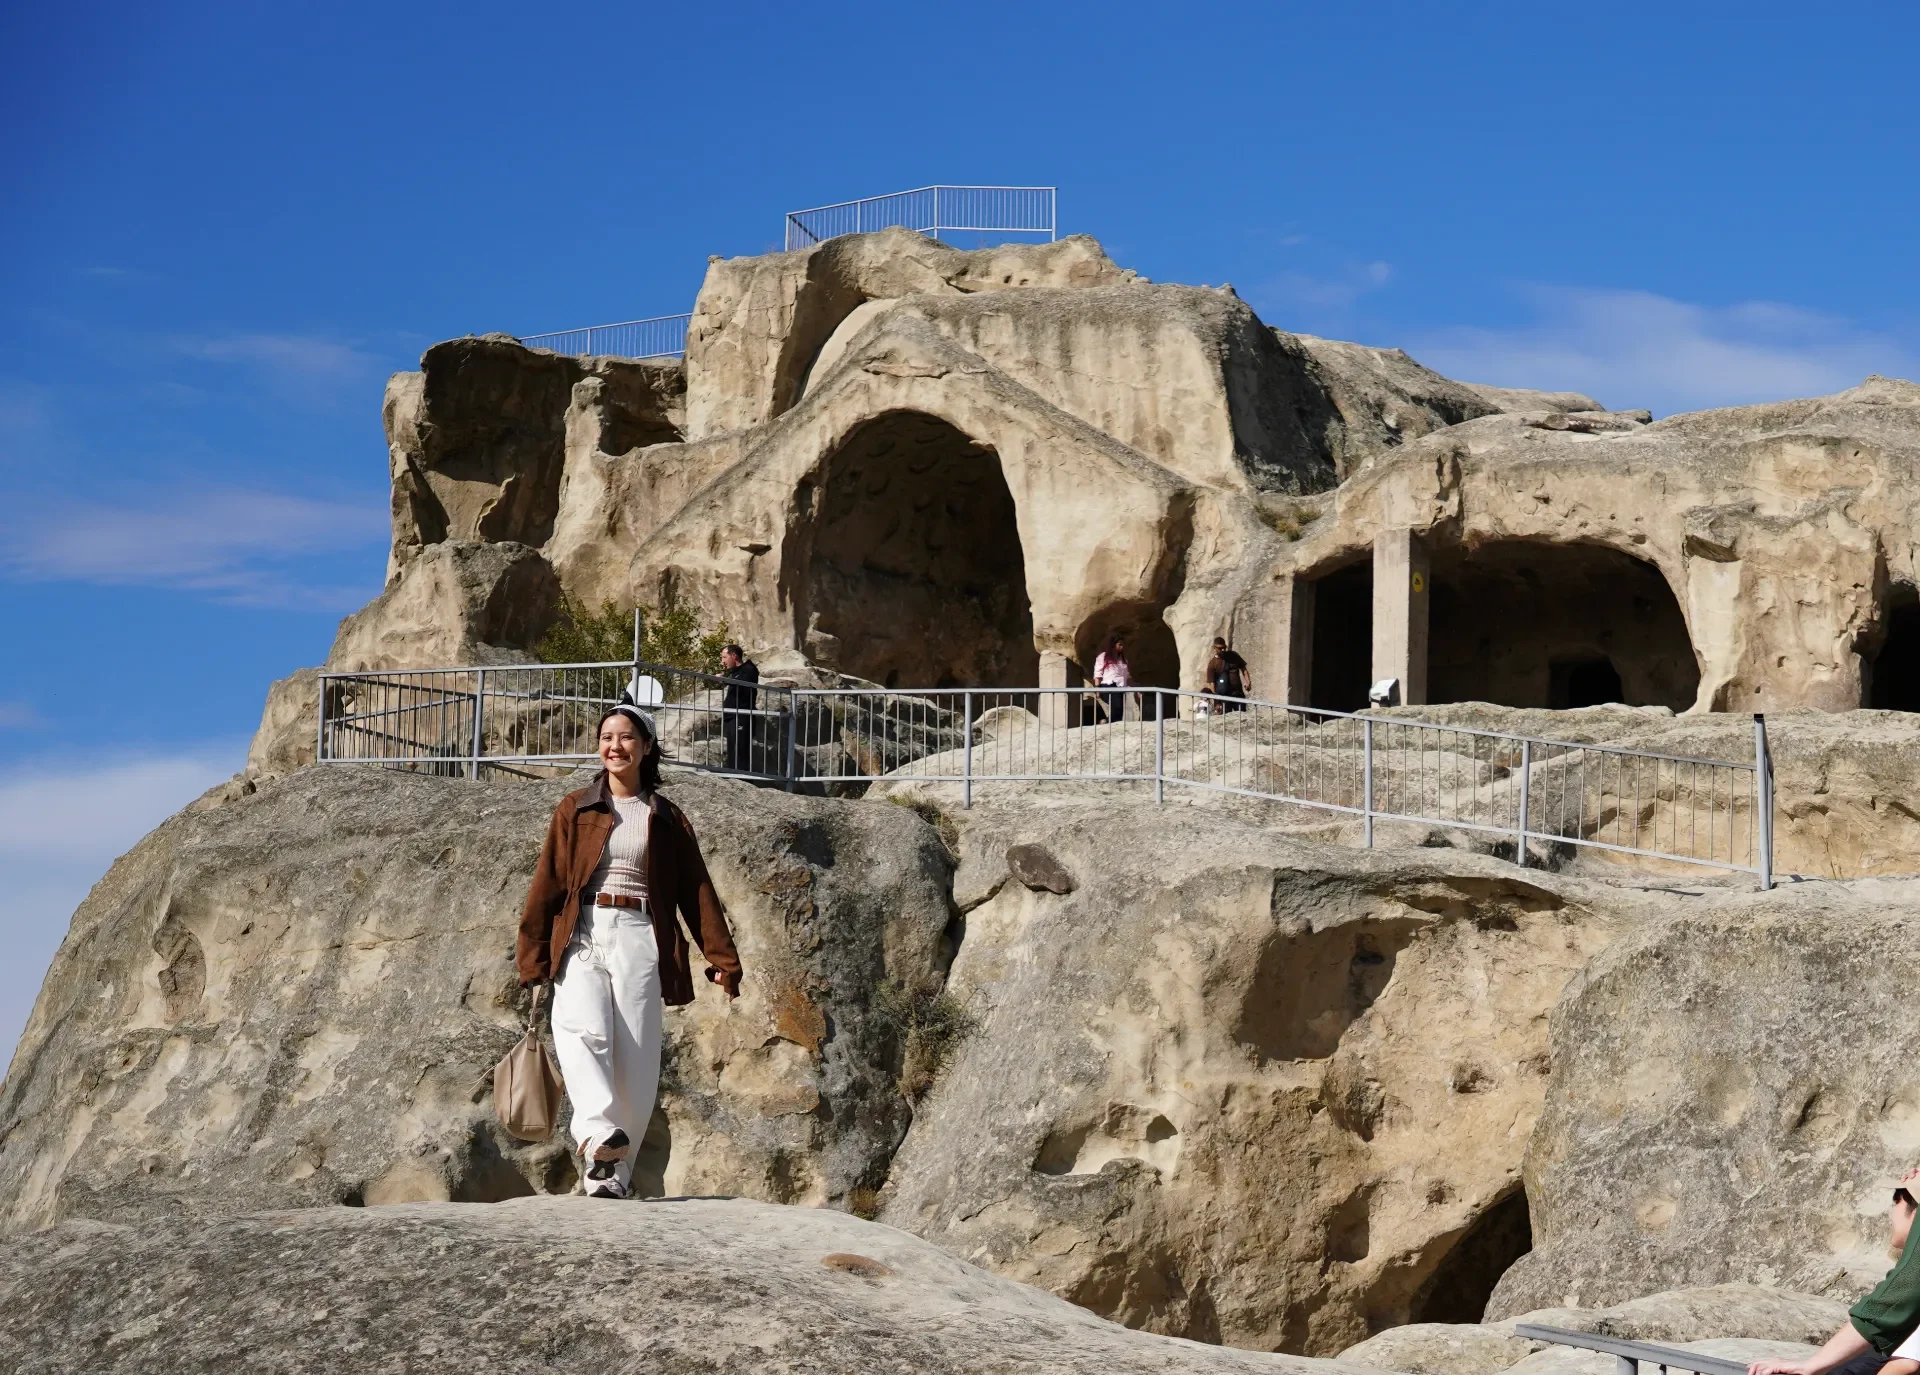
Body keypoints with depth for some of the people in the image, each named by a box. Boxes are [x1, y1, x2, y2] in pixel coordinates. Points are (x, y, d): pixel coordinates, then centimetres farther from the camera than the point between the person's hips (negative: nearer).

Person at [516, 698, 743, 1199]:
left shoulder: (666, 820, 15)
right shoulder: (575, 810, 14)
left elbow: (697, 892, 11)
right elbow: (547, 884, 10)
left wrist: (722, 959, 5)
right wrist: (533, 955, 4)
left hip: (640, 940, 1)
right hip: (582, 937, -1)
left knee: (636, 1059, -7)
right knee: (583, 1030, -27)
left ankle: (614, 1168, 0)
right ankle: (597, 1132, -45)